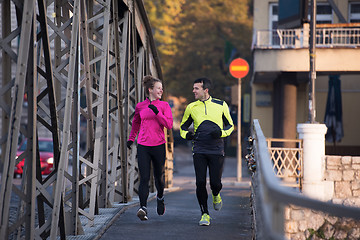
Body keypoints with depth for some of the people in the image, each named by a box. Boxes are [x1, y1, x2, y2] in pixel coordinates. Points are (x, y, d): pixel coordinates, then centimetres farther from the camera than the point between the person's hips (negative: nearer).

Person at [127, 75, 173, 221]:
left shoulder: (164, 105, 3)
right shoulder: (140, 106, 7)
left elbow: (169, 125, -8)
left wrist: (157, 112, -16)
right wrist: (131, 138, 22)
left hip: (159, 146, 0)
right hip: (143, 146, 0)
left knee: (159, 176, 12)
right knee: (144, 178, -11)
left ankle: (160, 198, 42)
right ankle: (143, 208, -16)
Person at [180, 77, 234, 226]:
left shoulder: (221, 105, 3)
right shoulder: (191, 107, 7)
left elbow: (230, 125, 11)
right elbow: (183, 126, 19)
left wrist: (221, 133, -10)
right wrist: (186, 134, -4)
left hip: (217, 151, -1)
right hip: (199, 151, 1)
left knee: (215, 183, -3)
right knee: (200, 183, -7)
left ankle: (216, 196, 34)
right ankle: (205, 214, 6)